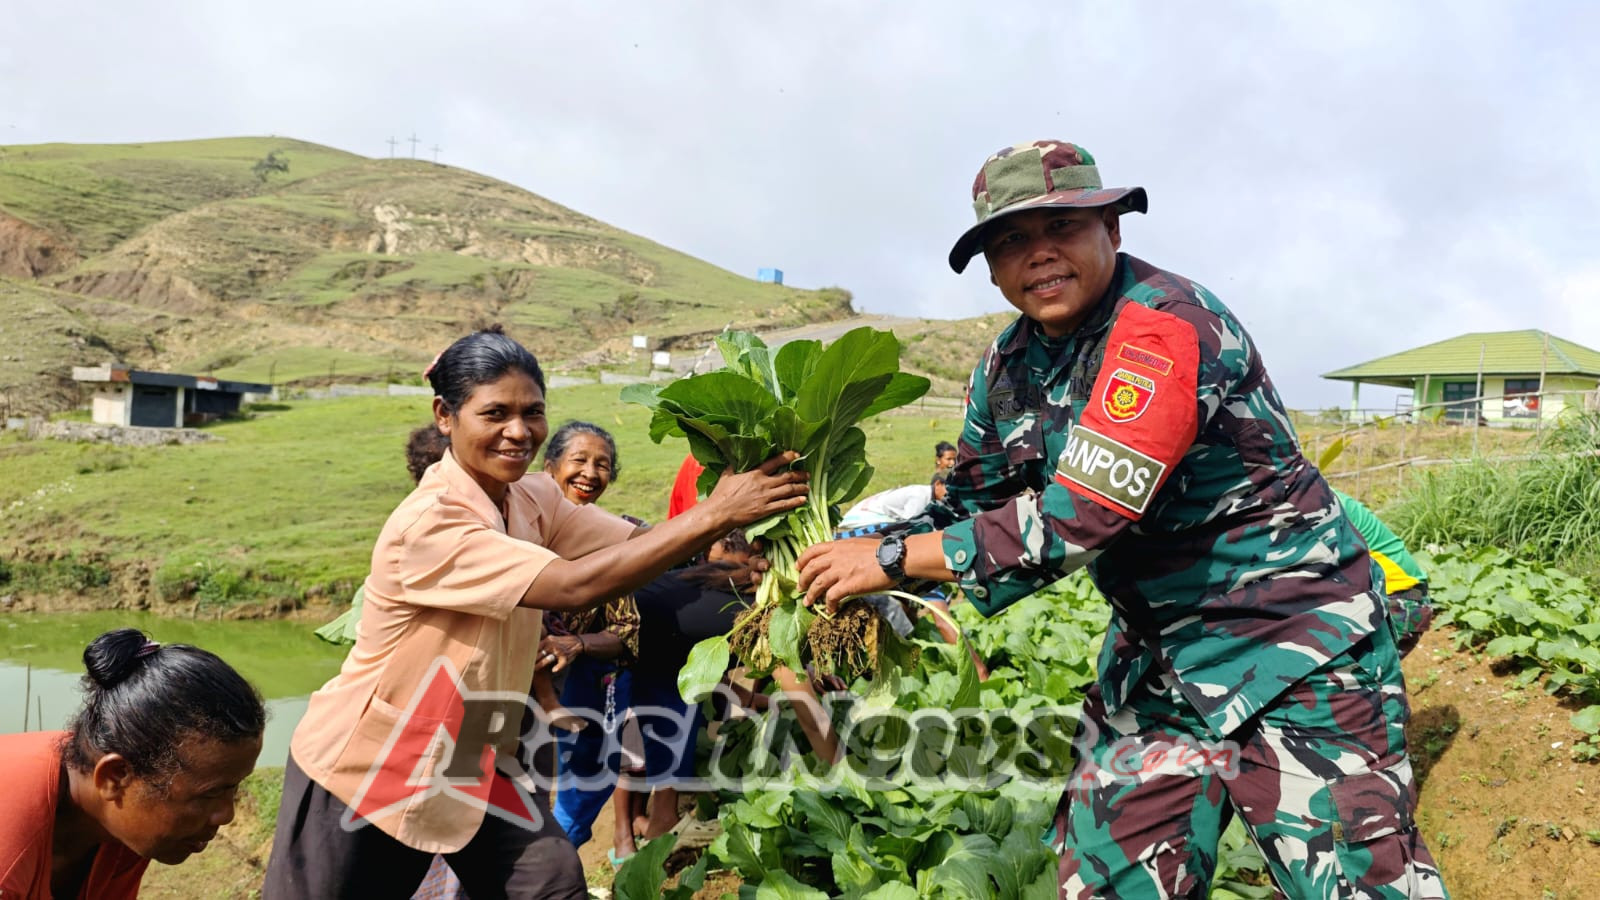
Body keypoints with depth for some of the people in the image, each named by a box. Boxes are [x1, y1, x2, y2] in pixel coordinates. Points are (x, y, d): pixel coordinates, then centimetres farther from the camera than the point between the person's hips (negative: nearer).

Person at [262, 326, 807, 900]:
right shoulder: (428, 524, -29)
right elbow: (576, 585, -37)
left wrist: (733, 503, -28)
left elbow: (641, 543, -13)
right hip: (364, 769, -6)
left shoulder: (532, 497, -6)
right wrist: (712, 515, -39)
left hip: (468, 757, 6)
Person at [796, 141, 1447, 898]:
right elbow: (969, 506, 8)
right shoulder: (1007, 368, 2)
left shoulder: (1166, 326, -23)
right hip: (1158, 651, 7)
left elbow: (1081, 513, -30)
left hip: (1289, 639, -7)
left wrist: (894, 558, -25)